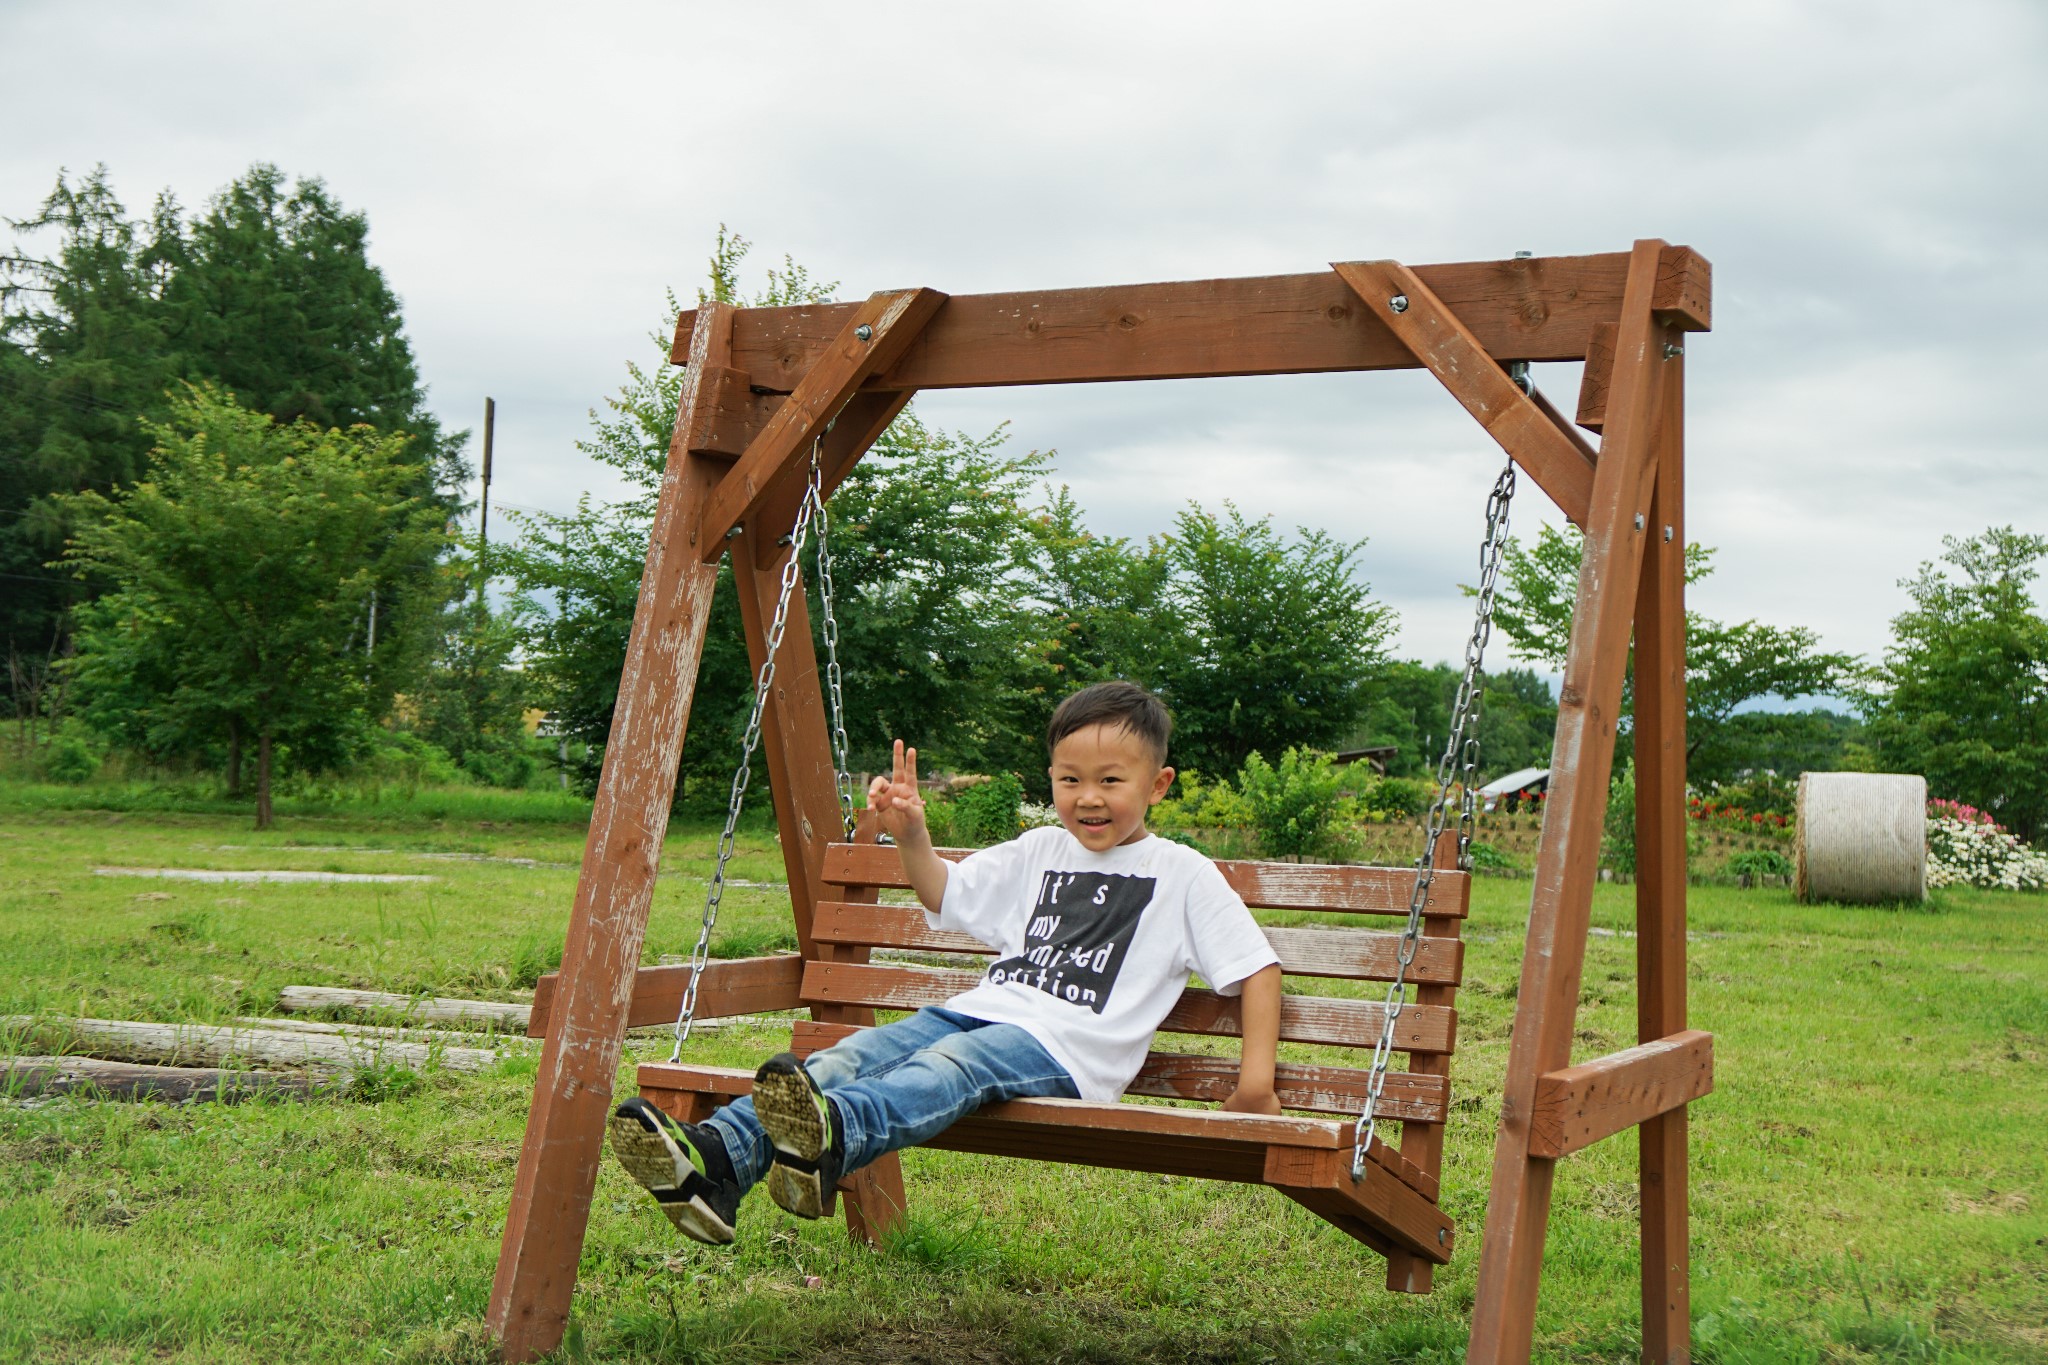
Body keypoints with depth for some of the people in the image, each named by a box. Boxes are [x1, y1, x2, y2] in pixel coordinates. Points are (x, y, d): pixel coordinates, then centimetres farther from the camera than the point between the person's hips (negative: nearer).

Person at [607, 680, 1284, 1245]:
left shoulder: (1183, 874, 8)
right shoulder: (1038, 853, 22)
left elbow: (1257, 966, 7)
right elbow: (945, 895, 30)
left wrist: (1256, 1078, -1)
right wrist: (912, 837, 10)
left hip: (1063, 1049, -6)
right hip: (982, 1010, 6)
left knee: (950, 1063, -38)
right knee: (848, 1058, -22)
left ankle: (834, 1135, -68)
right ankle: (715, 1157, -45)